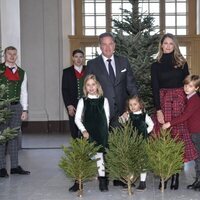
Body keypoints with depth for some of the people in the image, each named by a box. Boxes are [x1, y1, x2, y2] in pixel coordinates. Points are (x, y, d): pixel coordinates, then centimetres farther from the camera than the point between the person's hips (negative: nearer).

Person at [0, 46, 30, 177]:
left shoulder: (22, 73, 13)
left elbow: (24, 92, 14)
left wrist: (25, 110, 8)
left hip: (16, 107, 4)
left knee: (14, 136, 8)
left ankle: (15, 166, 13)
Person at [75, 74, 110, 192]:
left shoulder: (104, 100, 5)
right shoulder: (82, 101, 4)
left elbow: (107, 118, 5)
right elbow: (77, 119, 1)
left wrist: (104, 133, -3)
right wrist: (83, 130, -11)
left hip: (101, 134, 0)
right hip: (87, 134, 0)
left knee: (99, 155, -2)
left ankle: (102, 181, 6)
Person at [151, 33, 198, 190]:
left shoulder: (182, 63, 8)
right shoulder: (156, 65, 7)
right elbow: (155, 89, 0)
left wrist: (189, 104, -5)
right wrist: (158, 110, -10)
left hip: (180, 102, 0)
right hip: (163, 103, 0)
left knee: (178, 136, -2)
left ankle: (175, 176, 2)